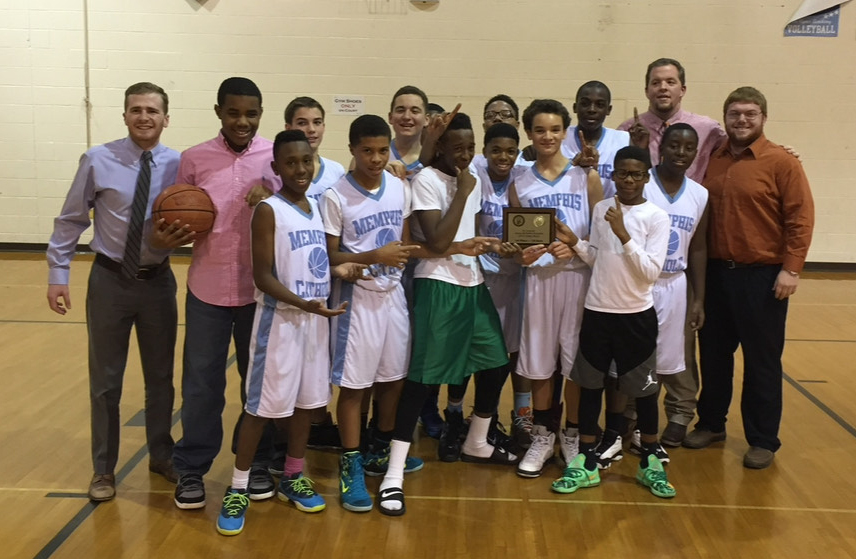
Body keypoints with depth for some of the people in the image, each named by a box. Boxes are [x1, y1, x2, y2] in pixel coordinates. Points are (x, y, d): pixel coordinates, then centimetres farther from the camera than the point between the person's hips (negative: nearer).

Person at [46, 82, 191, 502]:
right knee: (105, 379, 10)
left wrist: (171, 238, -22)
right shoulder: (98, 161, -9)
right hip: (110, 279, -1)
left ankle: (161, 454, 36)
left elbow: (187, 225, 0)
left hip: (157, 281, 2)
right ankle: (103, 468, 26)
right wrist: (58, 274, -5)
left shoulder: (179, 166, -5)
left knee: (160, 375, 16)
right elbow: (70, 221, -3)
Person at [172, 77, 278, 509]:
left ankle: (257, 463, 29)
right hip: (208, 287, 0)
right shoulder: (194, 160, 1)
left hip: (261, 289, 0)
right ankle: (191, 469, 23)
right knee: (201, 382, 7)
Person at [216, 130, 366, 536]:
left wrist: (337, 269, -2)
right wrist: (303, 304, -28)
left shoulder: (316, 207, 9)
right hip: (280, 319, -7)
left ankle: (293, 478, 29)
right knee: (262, 406, -2)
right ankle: (238, 489, 11)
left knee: (308, 400, 14)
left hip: (316, 319, 7)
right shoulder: (268, 211, -12)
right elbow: (263, 276, -16)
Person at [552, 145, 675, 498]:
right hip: (597, 311, 3)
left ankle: (650, 462, 23)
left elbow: (651, 272, -15)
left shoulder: (657, 217, -8)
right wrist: (575, 243, -5)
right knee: (590, 385, 8)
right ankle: (586, 463, 19)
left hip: (637, 315, -3)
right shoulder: (601, 210, 4)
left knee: (644, 388, 6)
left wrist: (624, 235, -21)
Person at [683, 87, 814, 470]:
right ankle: (711, 423, 30)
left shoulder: (782, 163, -6)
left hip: (762, 276, -4)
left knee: (762, 361, 5)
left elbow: (800, 218, -10)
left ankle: (763, 440, 16)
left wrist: (791, 268, -15)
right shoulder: (711, 161, 8)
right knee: (713, 355, 14)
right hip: (715, 273, 5)